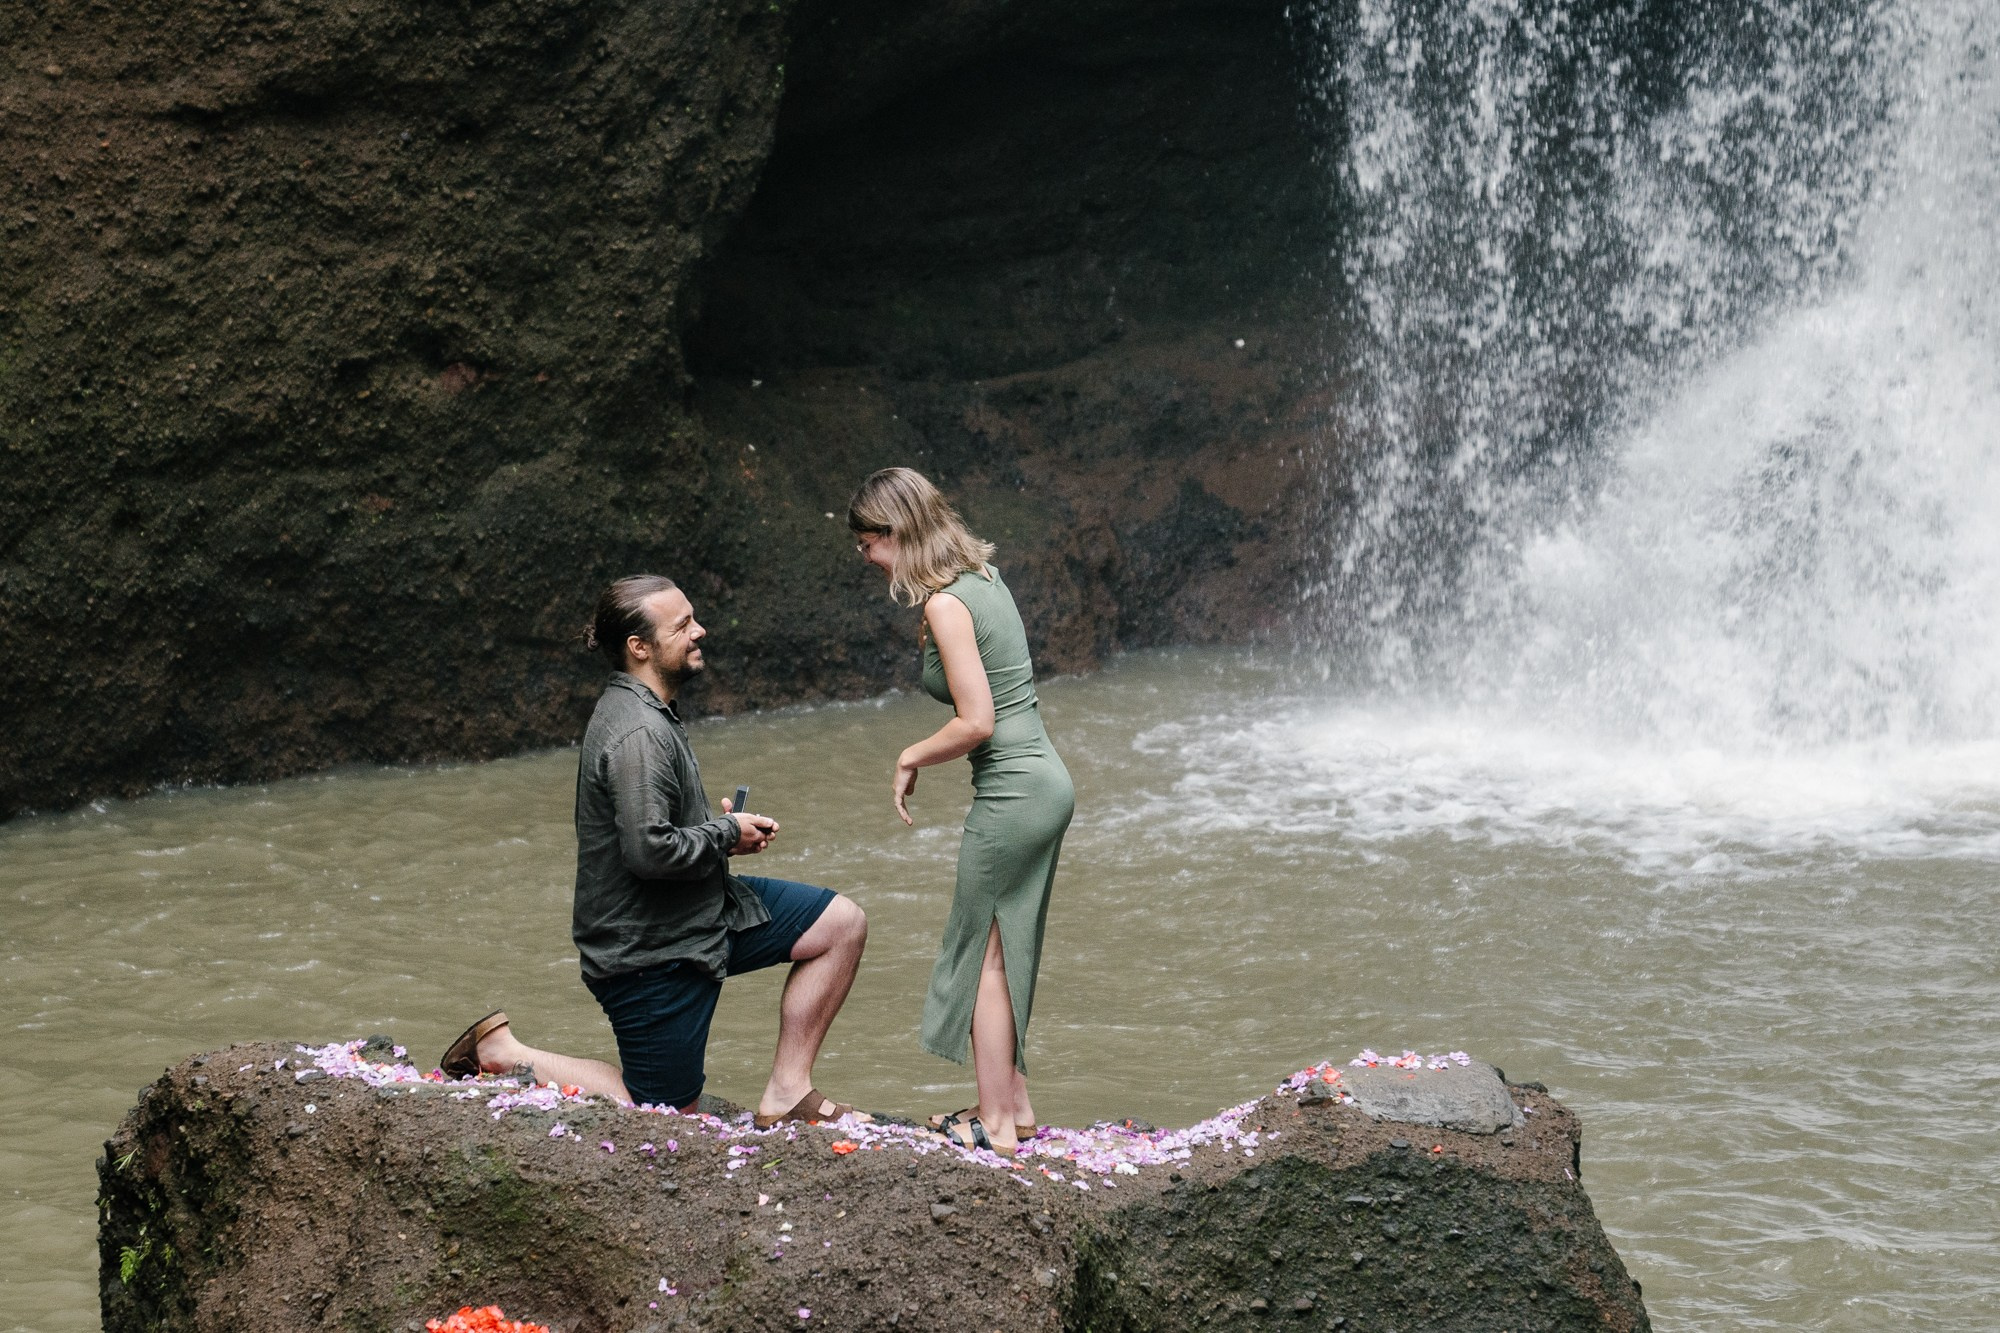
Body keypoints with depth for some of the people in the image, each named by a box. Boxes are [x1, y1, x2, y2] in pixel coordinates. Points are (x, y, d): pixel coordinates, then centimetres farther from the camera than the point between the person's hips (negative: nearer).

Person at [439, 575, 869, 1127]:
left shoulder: (648, 714, 9)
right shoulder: (639, 735, -25)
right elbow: (650, 850, -32)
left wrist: (721, 825, 5)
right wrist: (726, 833, -15)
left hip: (698, 913, 10)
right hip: (649, 951, -10)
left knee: (842, 924, 7)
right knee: (665, 1114, 1)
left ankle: (786, 1093, 8)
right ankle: (503, 1054, 10)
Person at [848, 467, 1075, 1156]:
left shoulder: (946, 603, -17)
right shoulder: (982, 575, 11)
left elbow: (976, 722, -20)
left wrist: (910, 758, -7)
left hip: (1012, 793, -9)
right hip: (1044, 782, 9)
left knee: (983, 953, 0)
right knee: (1005, 951, 16)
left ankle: (996, 1124, 5)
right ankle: (1014, 1103, 23)